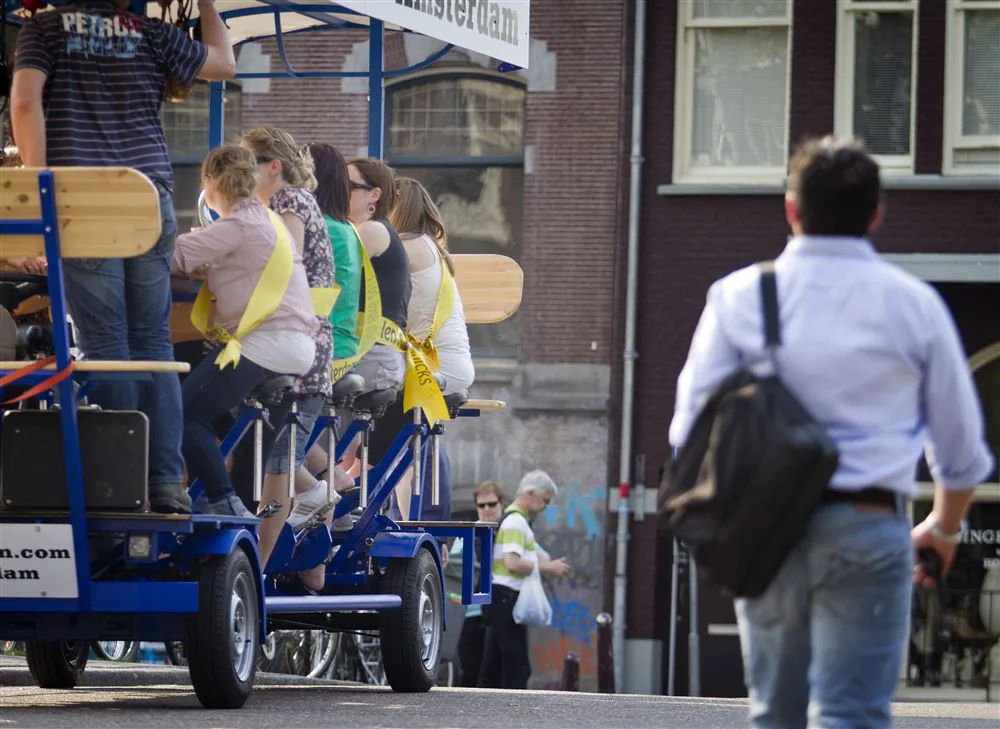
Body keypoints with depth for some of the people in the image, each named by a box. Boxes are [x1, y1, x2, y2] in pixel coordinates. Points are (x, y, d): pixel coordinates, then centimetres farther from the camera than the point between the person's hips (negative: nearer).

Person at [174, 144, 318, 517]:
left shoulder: (239, 225, -10)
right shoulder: (266, 219, 21)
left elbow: (179, 255, -15)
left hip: (266, 343, -10)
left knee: (184, 413, -10)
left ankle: (223, 501, -16)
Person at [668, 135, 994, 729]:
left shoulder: (739, 295, 3)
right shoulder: (913, 304, 3)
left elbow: (691, 430, 3)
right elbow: (962, 450, 10)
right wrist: (945, 528, 28)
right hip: (869, 526, -2)